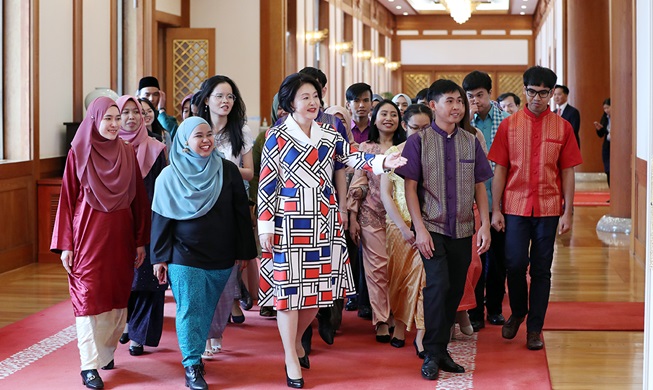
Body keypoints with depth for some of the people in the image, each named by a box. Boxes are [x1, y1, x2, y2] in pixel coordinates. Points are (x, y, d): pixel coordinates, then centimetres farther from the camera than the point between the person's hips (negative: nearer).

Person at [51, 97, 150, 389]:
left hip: (120, 236, 3)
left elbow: (138, 198, 8)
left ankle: (105, 352, 21)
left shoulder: (127, 152, 6)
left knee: (116, 296, 6)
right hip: (88, 234, -3)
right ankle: (89, 365, -1)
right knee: (89, 297, -5)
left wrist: (140, 241, 6)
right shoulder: (78, 153, -2)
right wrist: (65, 244, -5)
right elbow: (67, 199, -2)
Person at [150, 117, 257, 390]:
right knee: (189, 310, -4)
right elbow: (160, 219, 0)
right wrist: (160, 258, -2)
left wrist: (244, 251, 3)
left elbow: (241, 213, 4)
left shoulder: (228, 171, 0)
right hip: (185, 256, -2)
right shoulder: (170, 176, -3)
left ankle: (195, 353, 25)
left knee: (207, 310, 10)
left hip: (221, 256, 2)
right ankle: (192, 365, 2)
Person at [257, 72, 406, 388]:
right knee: (289, 288, -1)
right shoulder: (277, 137, -4)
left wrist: (382, 162, -24)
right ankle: (291, 361, 11)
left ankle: (296, 339, 34)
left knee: (318, 287, 8)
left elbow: (353, 158, -4)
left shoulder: (329, 135, 9)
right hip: (290, 223, -4)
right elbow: (266, 185, -4)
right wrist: (265, 227, -8)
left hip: (324, 222, 4)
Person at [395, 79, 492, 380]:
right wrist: (420, 228, -12)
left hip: (462, 230, 4)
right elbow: (410, 187, -5)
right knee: (439, 285, -16)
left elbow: (480, 186, 10)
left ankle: (441, 349, 20)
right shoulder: (419, 141, -2)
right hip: (432, 228, -4)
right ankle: (433, 355, -6)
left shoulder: (471, 142, 8)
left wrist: (485, 225, 1)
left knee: (455, 290, 7)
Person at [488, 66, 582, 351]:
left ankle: (535, 327, 14)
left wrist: (568, 212, -2)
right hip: (515, 206, 0)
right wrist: (495, 210, -1)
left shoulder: (562, 127, 3)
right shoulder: (509, 125, 2)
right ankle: (517, 312, 23)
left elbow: (567, 172, 3)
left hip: (548, 208, 0)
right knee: (515, 264, -3)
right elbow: (499, 170, 3)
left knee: (541, 269, 4)